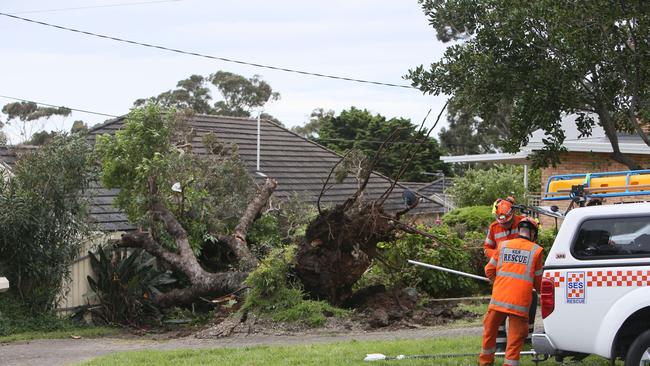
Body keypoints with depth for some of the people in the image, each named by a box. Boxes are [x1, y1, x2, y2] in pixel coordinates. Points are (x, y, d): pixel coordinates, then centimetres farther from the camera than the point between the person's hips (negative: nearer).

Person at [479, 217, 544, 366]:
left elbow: (489, 270, 16)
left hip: (498, 298, 3)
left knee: (490, 331, 20)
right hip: (520, 302, -3)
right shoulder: (536, 250, 4)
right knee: (516, 337, 3)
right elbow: (538, 280, 11)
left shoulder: (503, 246, 10)